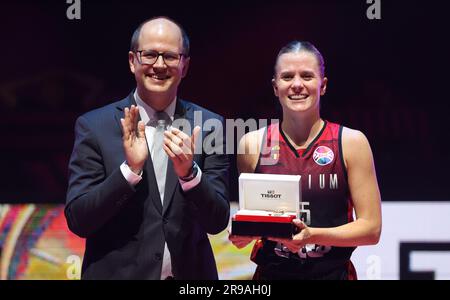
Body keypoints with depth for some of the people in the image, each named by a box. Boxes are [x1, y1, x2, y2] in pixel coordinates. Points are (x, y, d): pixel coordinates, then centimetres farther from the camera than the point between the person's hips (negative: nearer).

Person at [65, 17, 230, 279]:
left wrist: (189, 173, -24)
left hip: (191, 273, 1)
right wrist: (130, 168, -24)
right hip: (117, 272, -1)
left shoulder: (209, 125, -4)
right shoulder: (93, 126, -7)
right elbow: (77, 221, -12)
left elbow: (217, 222, -7)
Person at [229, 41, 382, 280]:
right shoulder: (252, 144, -1)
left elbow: (371, 228, -6)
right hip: (271, 272, 1)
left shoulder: (351, 142, -5)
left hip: (332, 271, -1)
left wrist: (312, 235, -20)